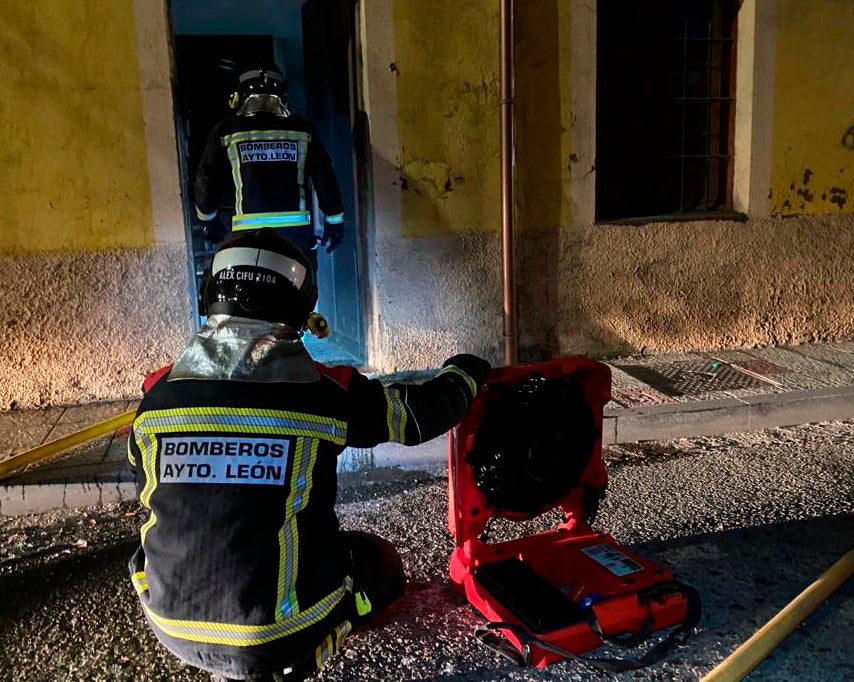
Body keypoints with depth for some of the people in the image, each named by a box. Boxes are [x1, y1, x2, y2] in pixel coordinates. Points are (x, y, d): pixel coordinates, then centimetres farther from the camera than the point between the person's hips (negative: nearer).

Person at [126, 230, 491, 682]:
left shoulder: (158, 391, -5)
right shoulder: (325, 390, -13)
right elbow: (420, 414, 3)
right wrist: (463, 375, 24)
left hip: (172, 625, 4)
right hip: (280, 630, -3)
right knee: (381, 561, 23)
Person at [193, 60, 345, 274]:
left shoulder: (225, 132, 5)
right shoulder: (302, 129, 6)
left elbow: (206, 180, 9)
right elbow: (325, 178, 6)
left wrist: (209, 219, 24)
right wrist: (335, 222, 16)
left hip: (248, 231, -1)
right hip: (296, 228, 1)